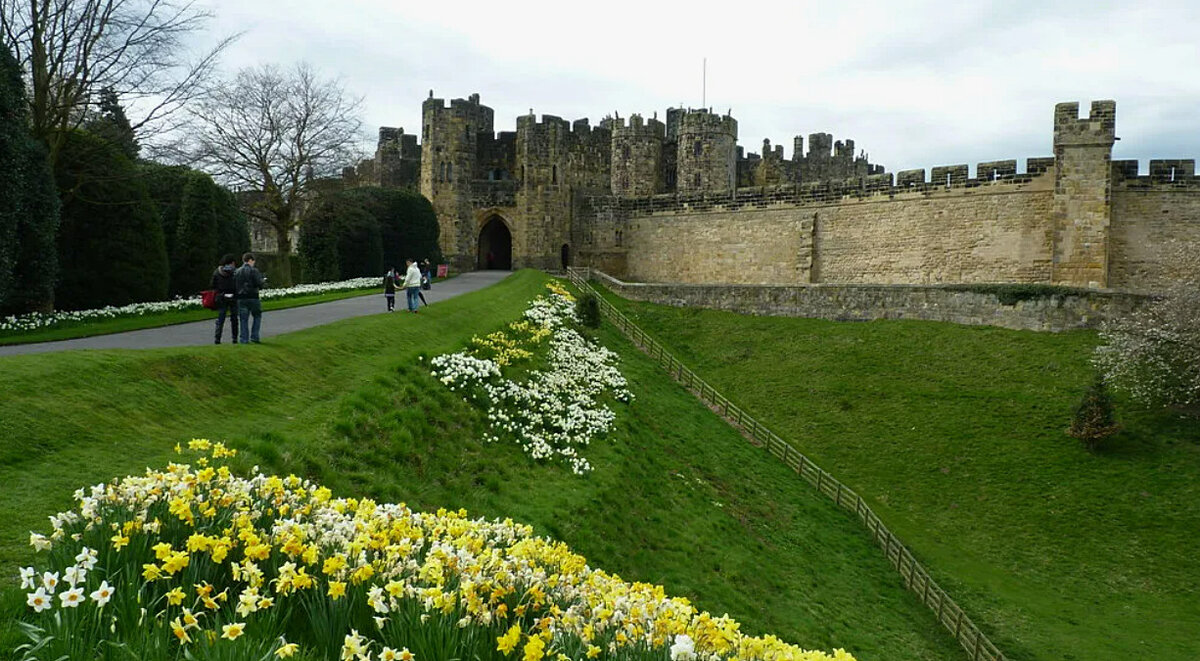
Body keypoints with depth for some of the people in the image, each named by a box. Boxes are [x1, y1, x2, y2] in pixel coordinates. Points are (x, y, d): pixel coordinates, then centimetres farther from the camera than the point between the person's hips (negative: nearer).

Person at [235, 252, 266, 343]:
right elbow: (259, 284, -14)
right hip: (253, 297, -4)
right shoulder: (254, 271, -9)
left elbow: (234, 284, 5)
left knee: (244, 319, 7)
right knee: (257, 316, 12)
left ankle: (244, 339, 6)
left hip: (241, 298, 4)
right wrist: (264, 280, 6)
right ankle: (254, 337, 5)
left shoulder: (237, 271, 6)